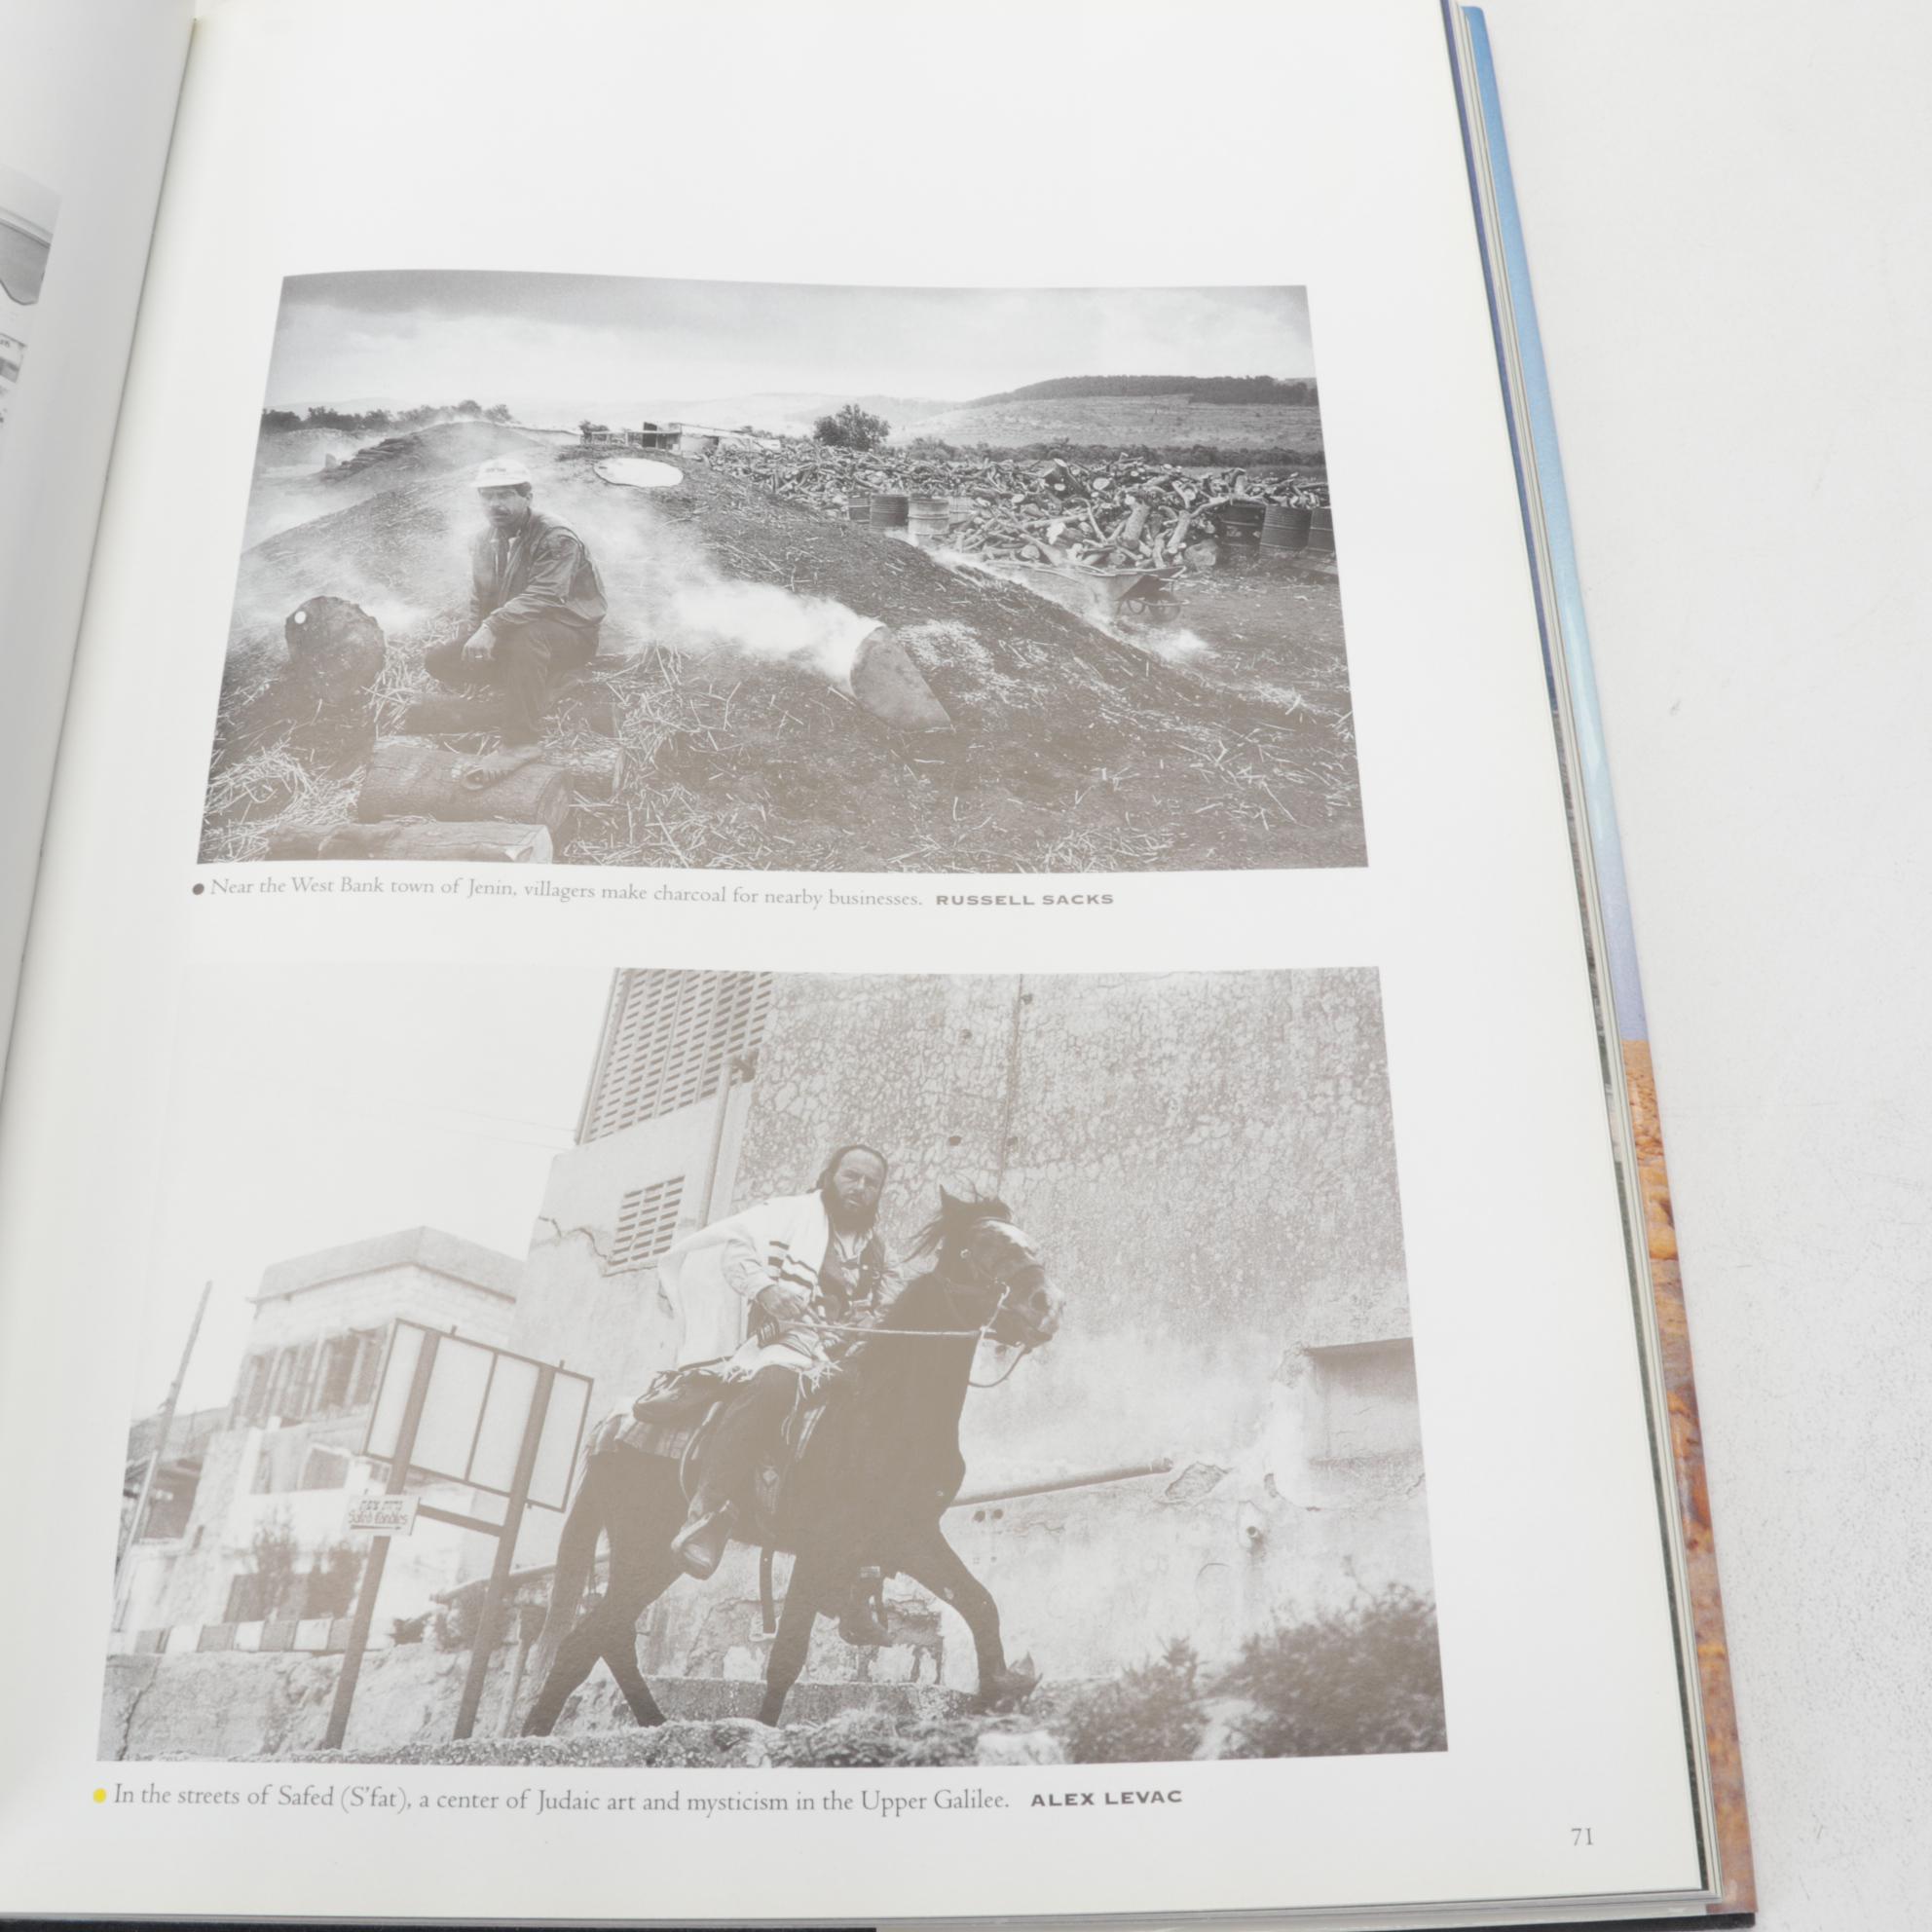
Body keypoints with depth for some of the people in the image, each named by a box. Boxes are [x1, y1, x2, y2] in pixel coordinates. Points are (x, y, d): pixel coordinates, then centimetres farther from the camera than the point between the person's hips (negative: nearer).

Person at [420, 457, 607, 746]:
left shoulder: (557, 538, -19)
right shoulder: (484, 540, 5)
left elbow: (542, 597, -32)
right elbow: (479, 600, 12)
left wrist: (492, 627, -41)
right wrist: (477, 641, -6)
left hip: (570, 635, -7)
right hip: (509, 638, 7)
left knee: (525, 635, -42)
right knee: (439, 660, -6)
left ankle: (522, 742, -34)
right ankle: (531, 693, -2)